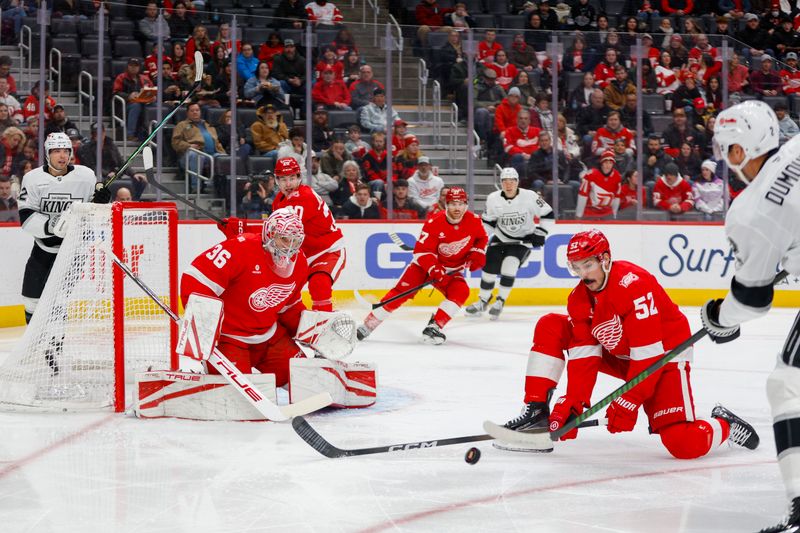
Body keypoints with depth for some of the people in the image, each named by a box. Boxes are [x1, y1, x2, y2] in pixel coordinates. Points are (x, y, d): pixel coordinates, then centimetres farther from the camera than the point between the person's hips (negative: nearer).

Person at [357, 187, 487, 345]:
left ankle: (434, 327, -21)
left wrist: (477, 254, -8)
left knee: (461, 293, -24)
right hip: (425, 263, -3)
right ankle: (367, 326, -13)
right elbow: (422, 251, -24)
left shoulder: (474, 220, -11)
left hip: (452, 270, 3)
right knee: (401, 291, -17)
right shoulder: (434, 223, -24)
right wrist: (433, 269, -38)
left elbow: (482, 238, 10)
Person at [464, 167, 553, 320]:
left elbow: (547, 215, -9)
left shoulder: (529, 197, -19)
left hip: (524, 239, -3)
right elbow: (487, 221, 5)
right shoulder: (493, 199, -11)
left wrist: (540, 233, -15)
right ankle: (483, 301, 22)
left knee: (509, 265, -23)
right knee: (489, 267, -2)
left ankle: (500, 302, -6)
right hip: (502, 238, 3)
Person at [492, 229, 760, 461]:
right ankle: (537, 411, -7)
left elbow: (649, 354, -30)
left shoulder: (633, 284, -29)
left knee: (685, 445, -24)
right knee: (550, 328, -6)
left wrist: (627, 404, -29)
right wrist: (573, 404, -21)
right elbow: (584, 355, -8)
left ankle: (724, 425, 11)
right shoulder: (579, 298, -5)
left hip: (664, 354, -7)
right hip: (618, 355, 7)